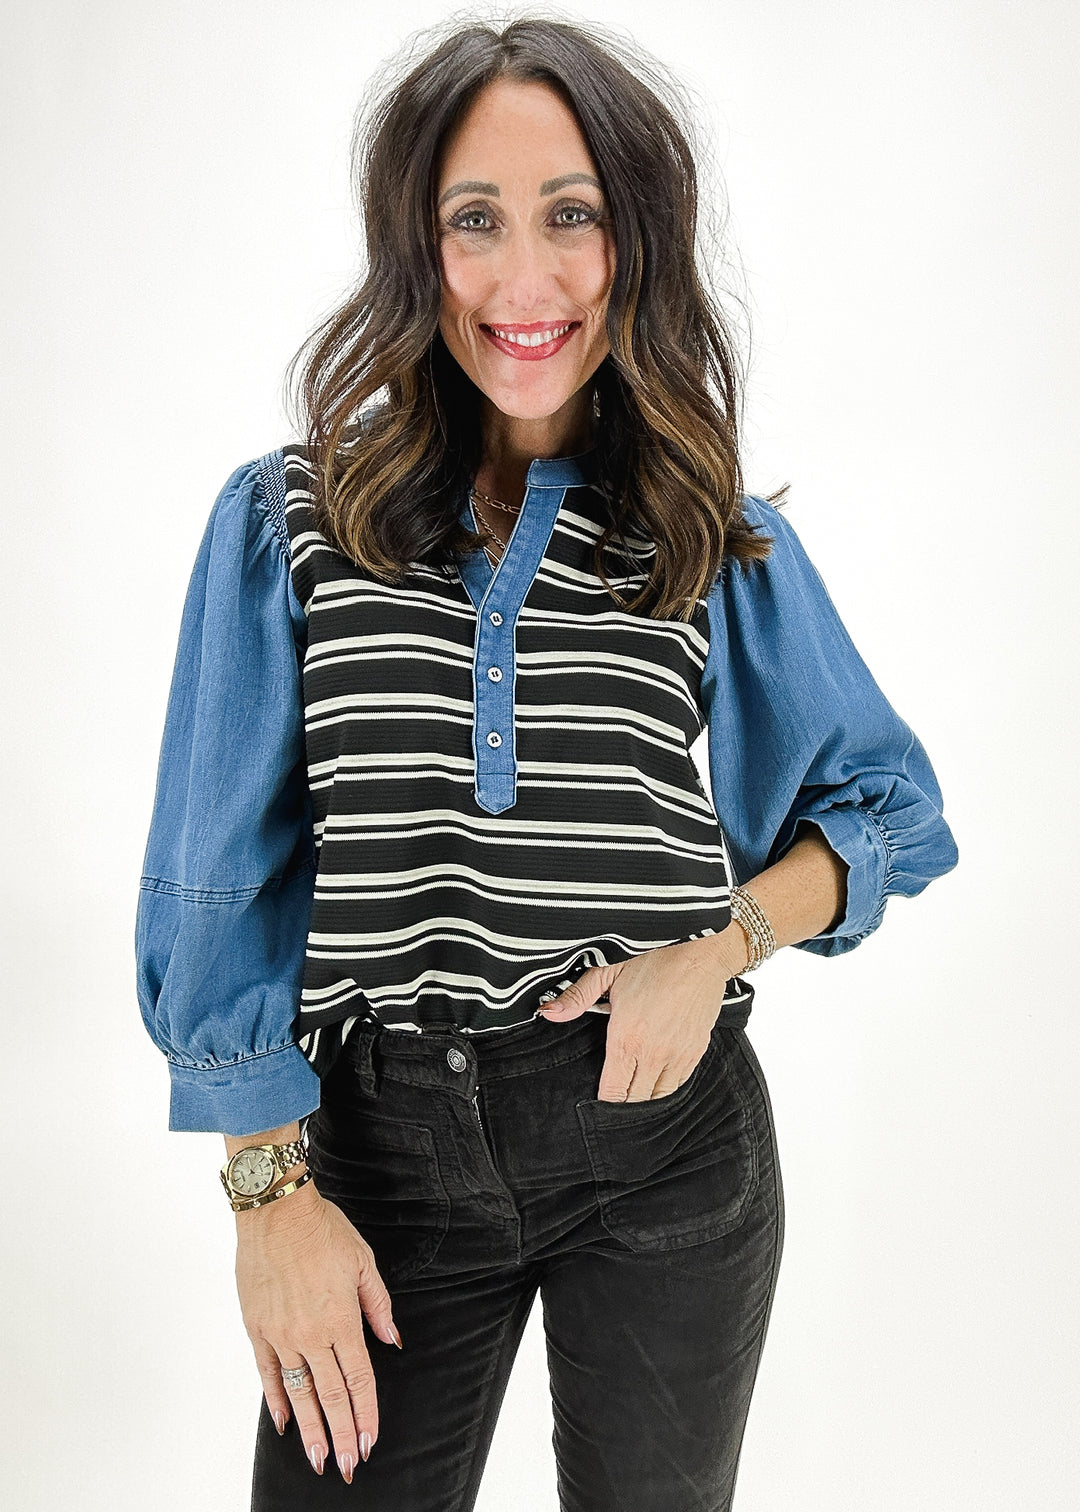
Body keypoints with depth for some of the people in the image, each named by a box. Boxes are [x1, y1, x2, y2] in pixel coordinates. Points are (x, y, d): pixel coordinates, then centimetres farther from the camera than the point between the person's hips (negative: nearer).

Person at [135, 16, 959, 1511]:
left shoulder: (723, 538, 1)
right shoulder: (286, 520, -2)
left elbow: (891, 806, 8)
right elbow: (225, 875, -1)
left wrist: (715, 949, -11)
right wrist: (273, 1190, -4)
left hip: (663, 1127, 1)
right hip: (382, 1139, 0)